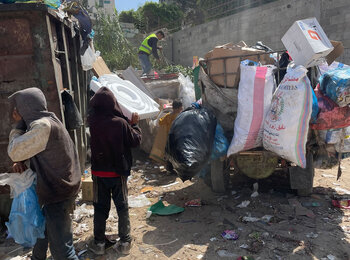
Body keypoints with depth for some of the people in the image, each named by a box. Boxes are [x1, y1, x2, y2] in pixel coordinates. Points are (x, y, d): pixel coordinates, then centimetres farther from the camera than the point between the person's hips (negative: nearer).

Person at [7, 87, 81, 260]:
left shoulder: (43, 125, -23)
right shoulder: (48, 121, 8)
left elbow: (14, 151, -19)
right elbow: (29, 148, 18)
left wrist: (19, 124, -8)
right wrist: (21, 161, -3)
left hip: (57, 195, -10)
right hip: (56, 189, 11)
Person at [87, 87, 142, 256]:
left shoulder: (93, 122, -10)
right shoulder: (121, 123, -19)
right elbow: (136, 141, -8)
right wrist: (134, 124, 4)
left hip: (99, 172, 2)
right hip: (118, 172, -2)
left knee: (100, 207, 15)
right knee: (122, 207, 12)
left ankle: (99, 243, 25)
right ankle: (125, 243, 20)